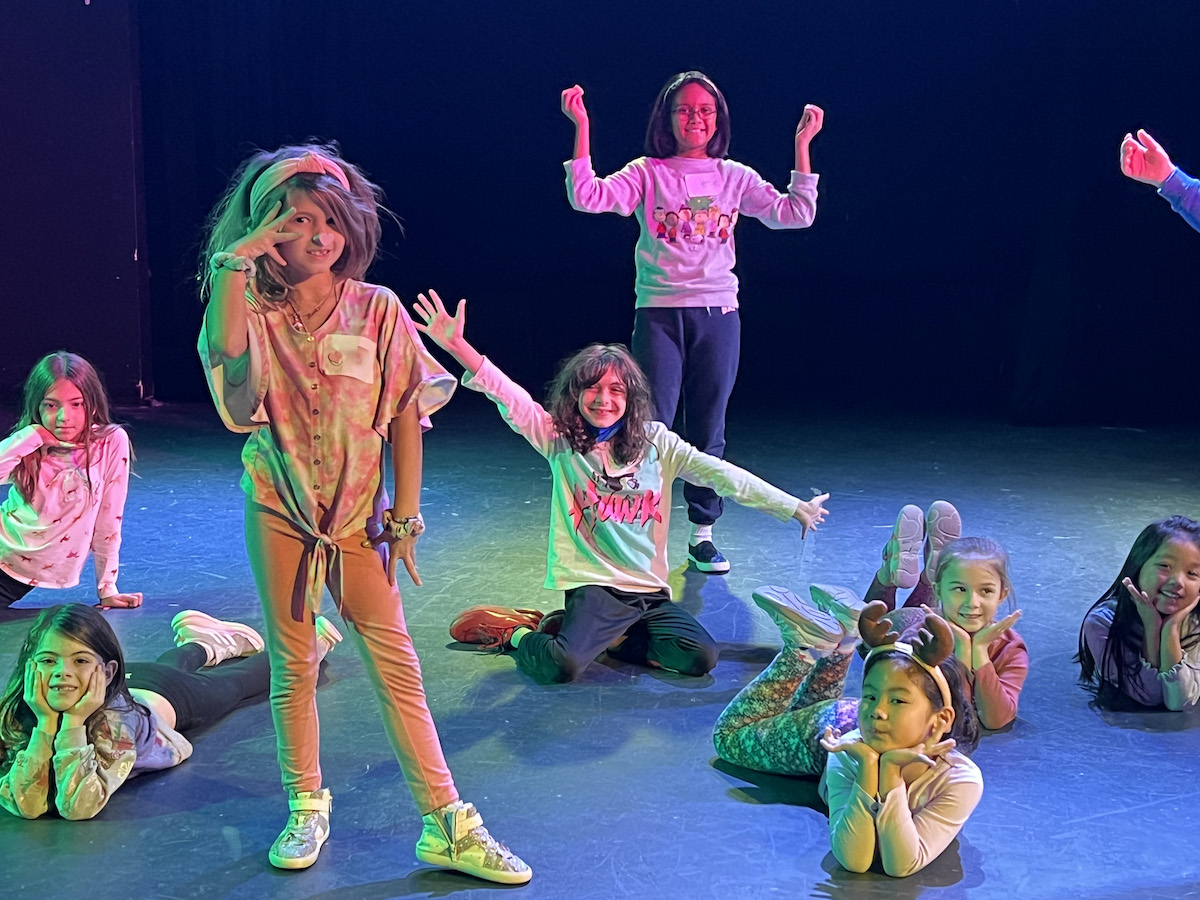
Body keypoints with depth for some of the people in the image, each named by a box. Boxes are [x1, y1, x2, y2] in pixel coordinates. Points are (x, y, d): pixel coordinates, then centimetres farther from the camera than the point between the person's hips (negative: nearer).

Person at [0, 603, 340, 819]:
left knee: (237, 680, 28)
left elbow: (79, 806, -56)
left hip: (167, 698, -3)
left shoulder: (115, 719, -49)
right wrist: (45, 722, -52)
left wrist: (75, 720, -60)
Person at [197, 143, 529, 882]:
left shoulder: (378, 310, -5)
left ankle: (446, 824, 3)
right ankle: (307, 808, 25)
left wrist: (404, 514, -4)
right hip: (279, 508, 1)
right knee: (293, 666, 8)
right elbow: (225, 351, -30)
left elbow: (405, 415, -2)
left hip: (359, 510, 0)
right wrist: (235, 260, -25)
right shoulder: (256, 312, -4)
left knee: (397, 664, -1)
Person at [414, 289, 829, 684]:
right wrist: (457, 346, -30)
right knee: (560, 667, -27)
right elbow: (510, 398, -15)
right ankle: (518, 633, 11)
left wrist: (795, 507, -4)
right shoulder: (559, 440, -2)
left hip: (649, 589, 4)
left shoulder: (655, 441, 4)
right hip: (593, 585, -4)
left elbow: (720, 473, 1)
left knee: (701, 657, -15)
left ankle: (592, 634, 7)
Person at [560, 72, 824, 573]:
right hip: (658, 313, -2)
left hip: (718, 313, 2)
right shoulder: (648, 174, 4)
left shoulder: (734, 177, 9)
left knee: (708, 430, 6)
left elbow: (795, 215, 0)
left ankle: (702, 534, 17)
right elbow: (587, 197, -10)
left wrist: (802, 145, -3)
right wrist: (582, 127, -13)